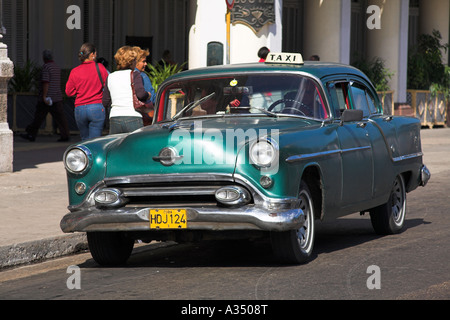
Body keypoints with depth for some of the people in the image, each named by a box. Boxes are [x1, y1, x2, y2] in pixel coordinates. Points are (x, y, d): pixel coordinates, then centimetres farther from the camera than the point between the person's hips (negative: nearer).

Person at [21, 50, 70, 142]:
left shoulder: (46, 67, -12)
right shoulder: (57, 67, 14)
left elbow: (46, 82, -19)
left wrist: (44, 96, -20)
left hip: (47, 97, -7)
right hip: (58, 97, 7)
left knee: (38, 117, 3)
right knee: (60, 117, 2)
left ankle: (31, 134, 11)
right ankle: (65, 135, -6)